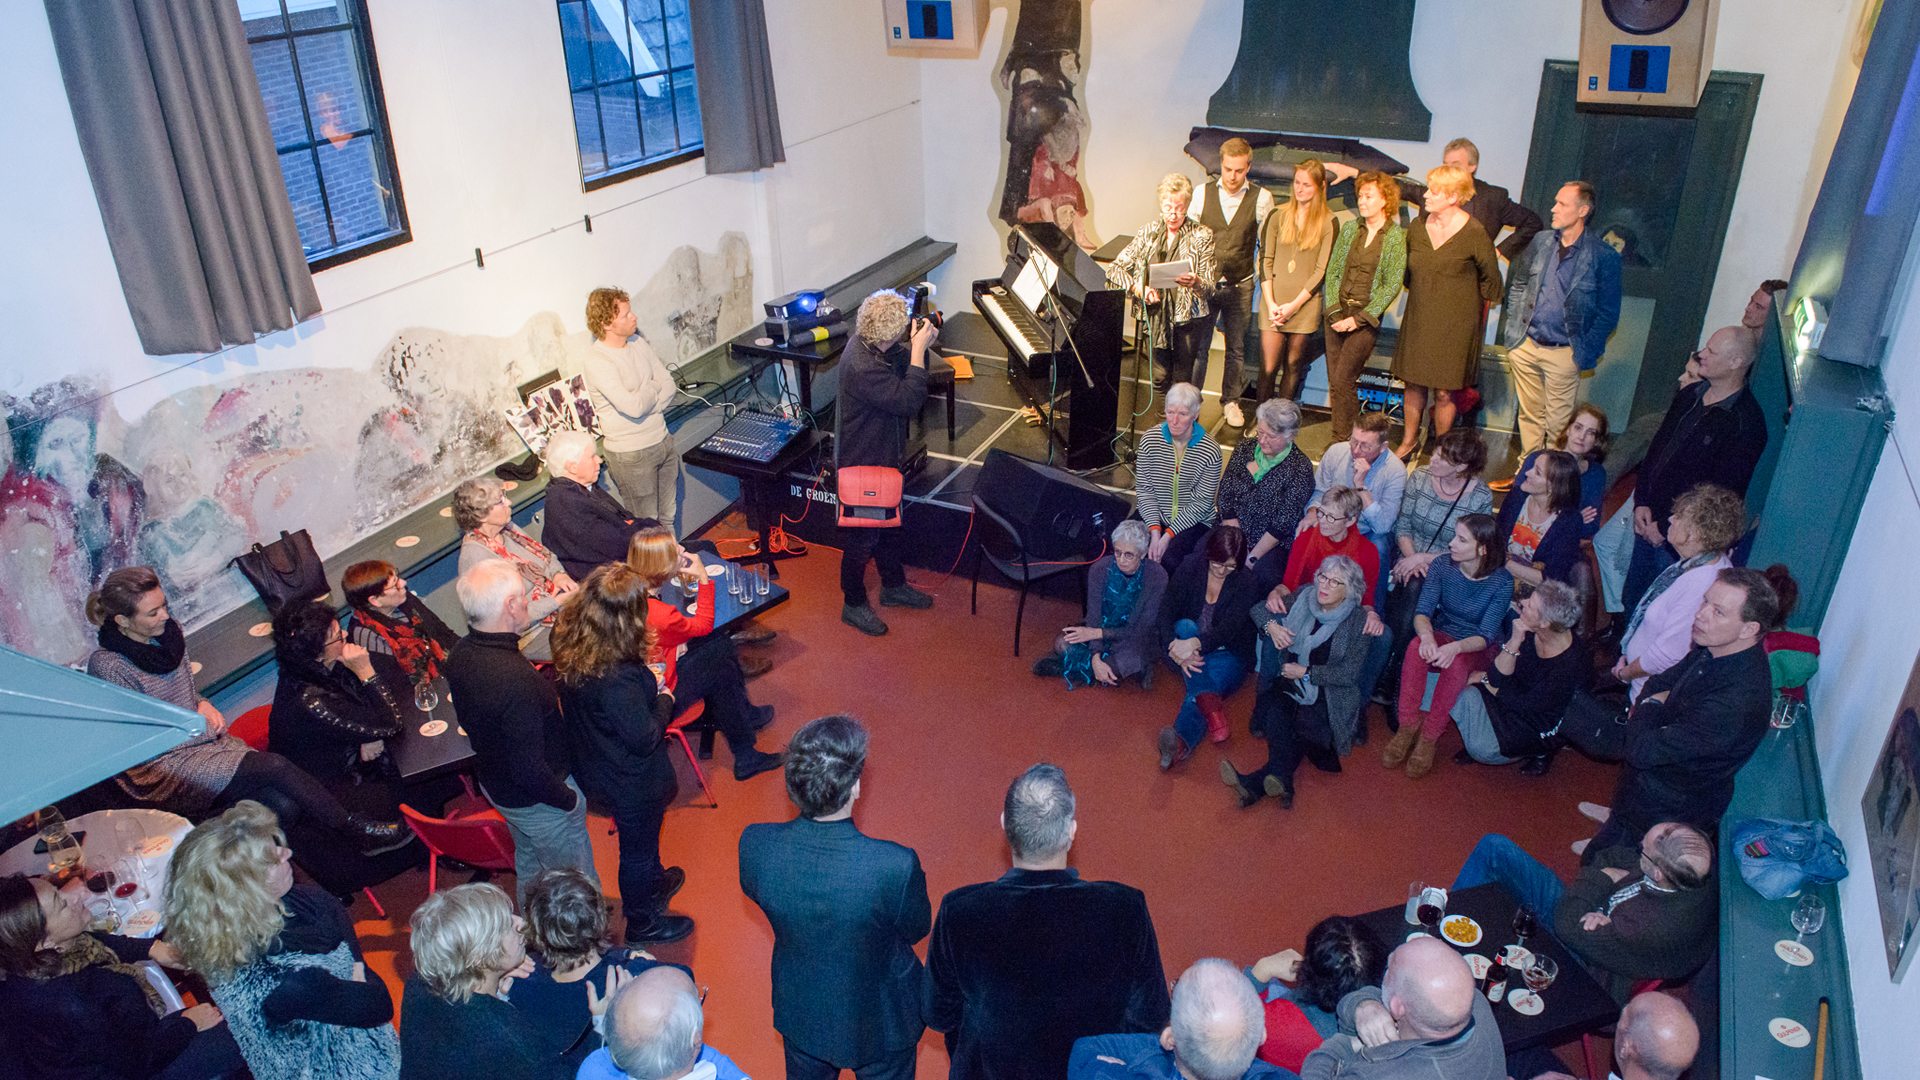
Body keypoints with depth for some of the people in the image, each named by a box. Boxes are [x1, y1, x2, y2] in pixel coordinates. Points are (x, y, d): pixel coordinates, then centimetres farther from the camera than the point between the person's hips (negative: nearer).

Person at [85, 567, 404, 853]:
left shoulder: (168, 631, 5)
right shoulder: (106, 666, -15)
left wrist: (204, 706, 2)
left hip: (202, 739, 7)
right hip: (161, 770, -7)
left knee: (285, 805, -22)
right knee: (273, 766, -24)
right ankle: (356, 832, -15)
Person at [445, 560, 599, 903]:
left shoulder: (459, 654, -10)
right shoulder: (516, 679, -39)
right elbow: (529, 769, -33)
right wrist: (567, 799, -17)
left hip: (494, 782, 9)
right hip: (539, 798, -9)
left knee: (528, 862, 31)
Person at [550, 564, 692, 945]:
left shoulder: (570, 644, -16)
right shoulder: (619, 678, -41)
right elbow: (644, 739, -30)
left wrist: (648, 683, -5)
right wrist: (665, 699, -13)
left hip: (595, 767, 8)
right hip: (632, 783, -8)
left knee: (639, 841, 34)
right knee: (638, 850, 20)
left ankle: (653, 884, 61)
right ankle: (642, 923, 45)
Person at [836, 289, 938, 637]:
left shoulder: (871, 345, -6)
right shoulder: (862, 367, -36)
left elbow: (901, 369, 10)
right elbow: (910, 401, -37)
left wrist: (920, 346, -10)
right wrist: (919, 349, -32)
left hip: (883, 457, 10)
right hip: (863, 465, -10)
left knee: (888, 525, 26)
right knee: (862, 537, 9)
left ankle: (894, 586, 46)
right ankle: (854, 605, 28)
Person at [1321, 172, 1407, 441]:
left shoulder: (1396, 237, -5)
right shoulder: (1349, 228, 8)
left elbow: (1392, 285, -7)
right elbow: (1332, 271, 7)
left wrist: (1359, 318, -13)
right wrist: (1334, 311, -5)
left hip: (1367, 315, -4)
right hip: (1337, 311, 4)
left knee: (1343, 379, -11)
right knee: (1334, 380, 4)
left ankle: (1341, 441, -1)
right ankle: (1342, 436, 15)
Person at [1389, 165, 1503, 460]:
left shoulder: (1474, 234, -13)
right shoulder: (1418, 227, 2)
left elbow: (1490, 279, 1)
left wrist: (1468, 305, 9)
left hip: (1456, 324, -5)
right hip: (1418, 320, 5)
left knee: (1444, 391, -1)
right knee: (1413, 382, 10)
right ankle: (1409, 441, 27)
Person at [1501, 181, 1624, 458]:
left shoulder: (1604, 257, -9)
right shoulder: (1541, 242, 5)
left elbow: (1608, 313, -5)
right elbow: (1517, 285, 15)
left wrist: (1584, 355, -9)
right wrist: (1513, 329, 7)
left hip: (1563, 354, -4)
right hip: (1525, 346, 4)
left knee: (1557, 422, 3)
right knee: (1529, 414, 14)